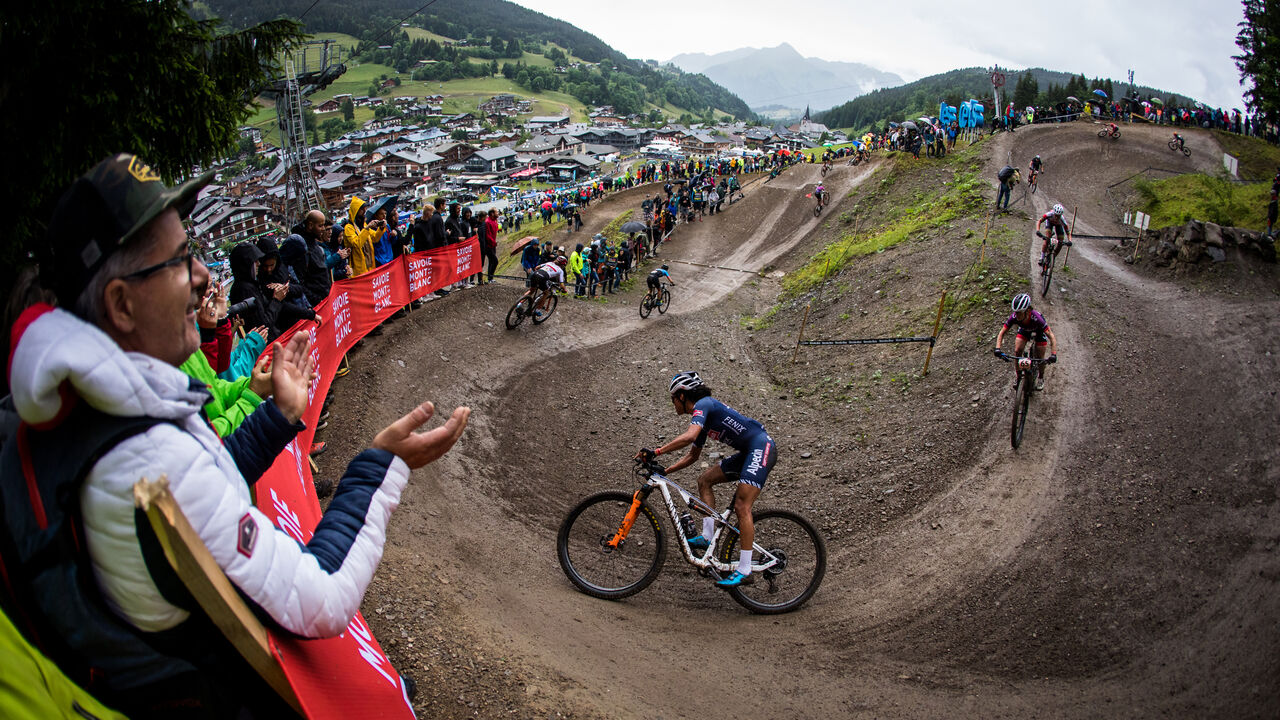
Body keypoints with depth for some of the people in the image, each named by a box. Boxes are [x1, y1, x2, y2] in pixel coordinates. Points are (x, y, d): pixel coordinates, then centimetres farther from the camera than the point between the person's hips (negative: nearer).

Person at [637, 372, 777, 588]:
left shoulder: (703, 405, -10)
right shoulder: (702, 416, 19)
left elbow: (689, 436, -29)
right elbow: (693, 455, 27)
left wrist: (655, 452, -28)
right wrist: (664, 471, 20)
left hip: (761, 447, -10)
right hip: (748, 452, 10)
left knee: (742, 505, -15)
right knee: (705, 479, 8)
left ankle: (744, 570, -14)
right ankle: (708, 537, 4)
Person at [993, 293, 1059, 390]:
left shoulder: (1036, 318, -44)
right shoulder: (1014, 317, -35)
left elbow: (1052, 337, -42)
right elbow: (1001, 333, -25)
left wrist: (1053, 355, -52)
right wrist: (997, 349, -40)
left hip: (1039, 331, -3)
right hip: (1024, 330, 3)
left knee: (1040, 357, -6)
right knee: (1017, 351, -14)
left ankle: (1041, 377, 25)